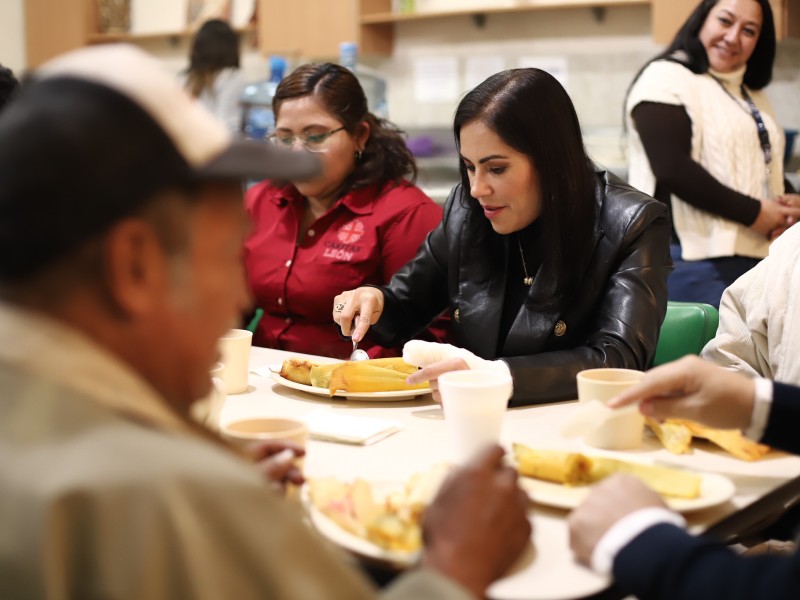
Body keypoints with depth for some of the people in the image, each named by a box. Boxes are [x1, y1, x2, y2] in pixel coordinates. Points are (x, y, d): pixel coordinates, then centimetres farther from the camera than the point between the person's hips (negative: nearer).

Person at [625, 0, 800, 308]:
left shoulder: (753, 95, 21)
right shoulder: (666, 79, -6)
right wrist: (753, 213, -14)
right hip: (692, 257, -8)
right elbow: (672, 169, -17)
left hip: (757, 256, 8)